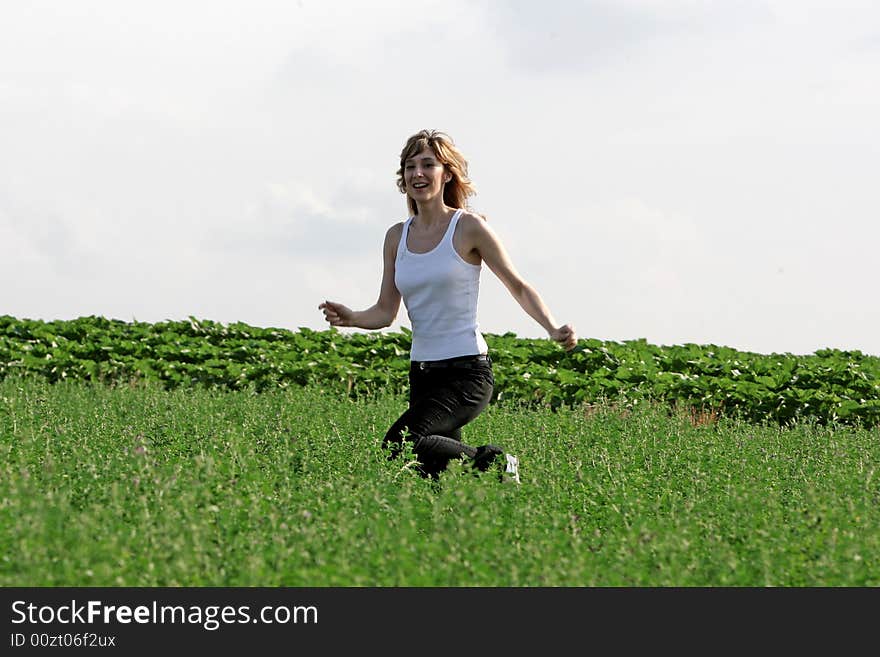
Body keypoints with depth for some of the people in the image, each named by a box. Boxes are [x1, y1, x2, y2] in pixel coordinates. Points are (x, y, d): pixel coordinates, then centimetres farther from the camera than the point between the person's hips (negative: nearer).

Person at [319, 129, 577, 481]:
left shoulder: (469, 227, -5)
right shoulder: (397, 236, 9)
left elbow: (518, 287, 2)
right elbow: (385, 312, 7)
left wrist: (553, 328, -13)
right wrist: (351, 318, -13)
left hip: (467, 372, -6)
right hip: (422, 373, 6)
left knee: (399, 445, -26)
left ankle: (492, 463, -8)